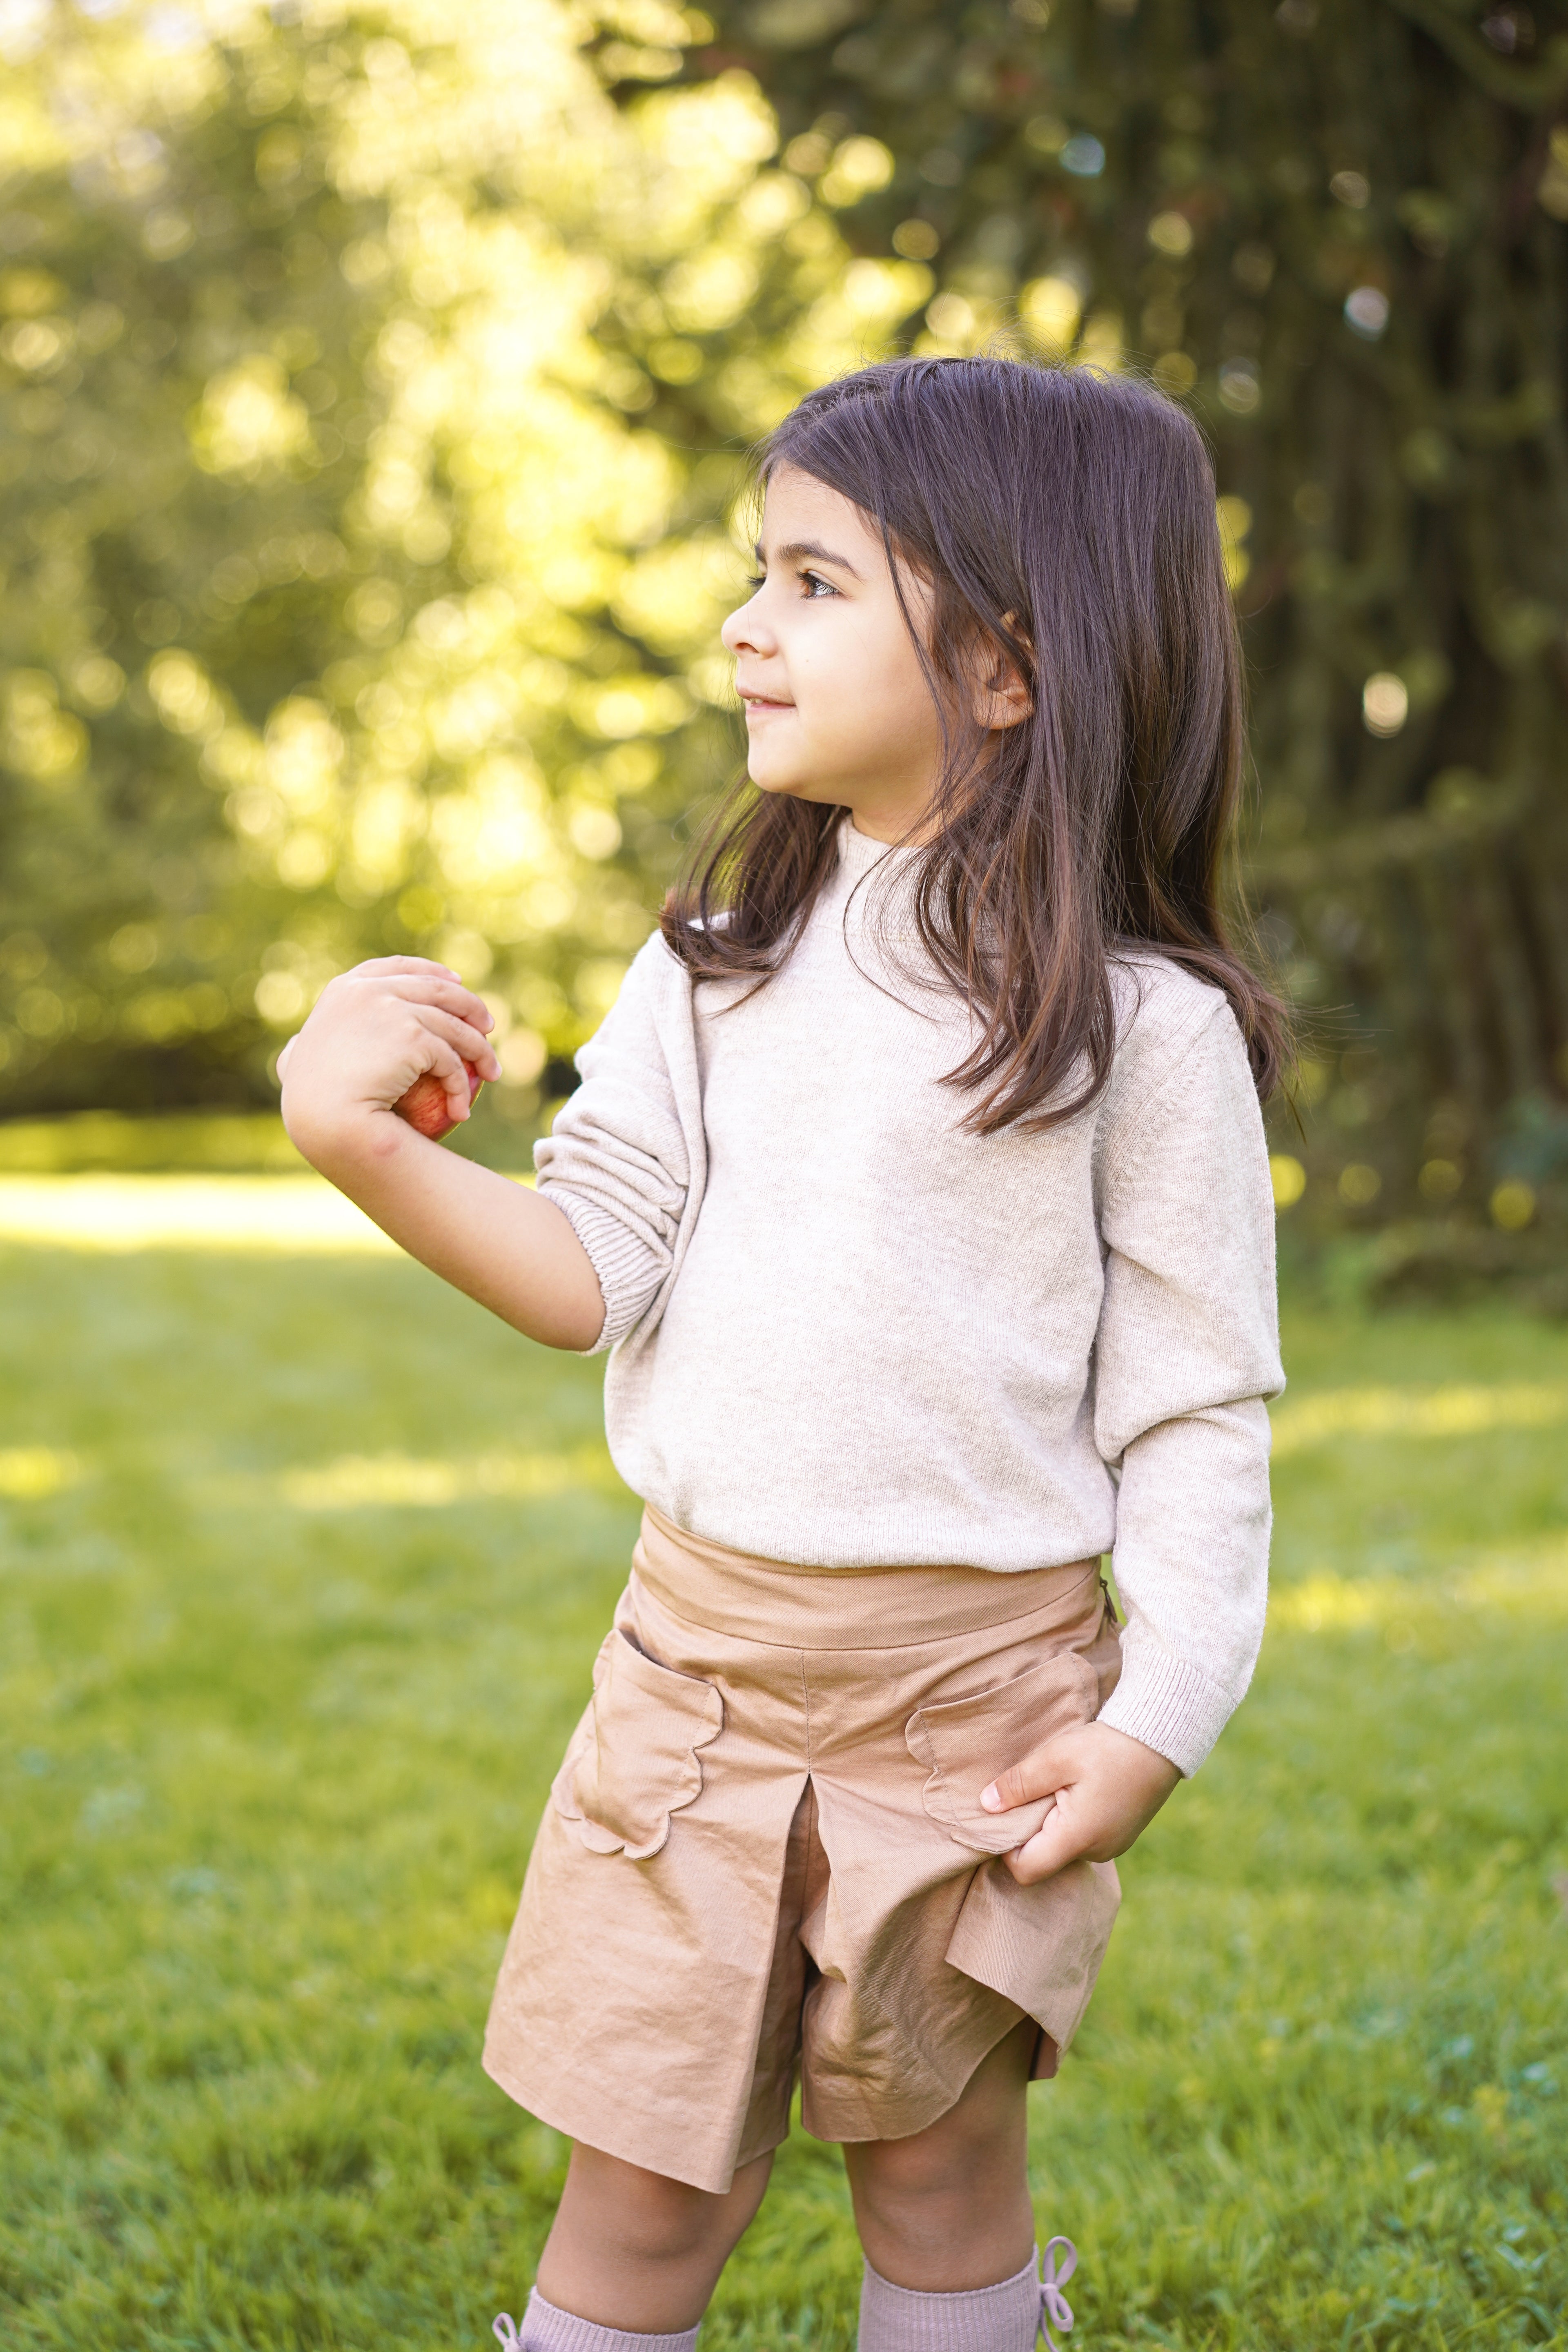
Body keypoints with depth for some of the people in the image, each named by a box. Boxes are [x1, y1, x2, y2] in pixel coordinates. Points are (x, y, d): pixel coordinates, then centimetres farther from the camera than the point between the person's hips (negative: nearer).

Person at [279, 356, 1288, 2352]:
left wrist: (1157, 1722, -11)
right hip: (699, 1648, 3)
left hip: (977, 1689, -3)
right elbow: (593, 1271, -3)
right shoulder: (723, 963, 5)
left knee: (940, 2173, 13)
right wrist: (363, 1147, -17)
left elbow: (1200, 1405, -6)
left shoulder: (1144, 1027, -8)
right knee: (636, 2184, 9)